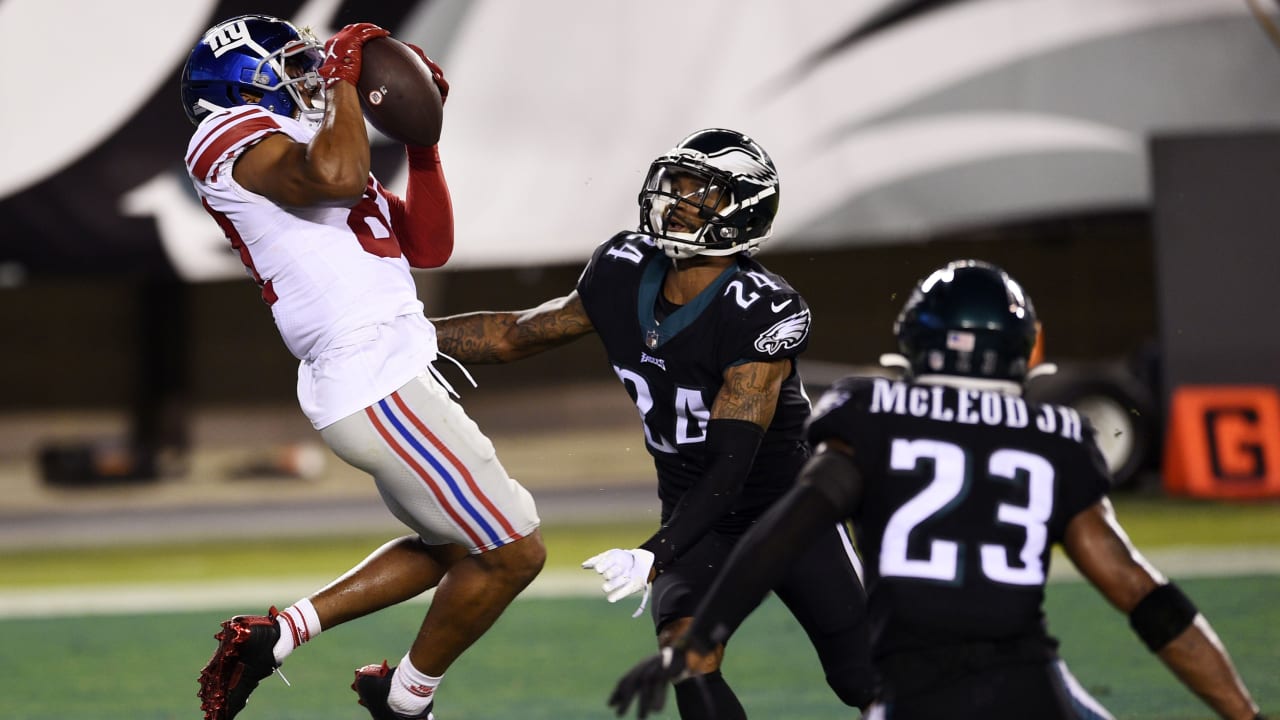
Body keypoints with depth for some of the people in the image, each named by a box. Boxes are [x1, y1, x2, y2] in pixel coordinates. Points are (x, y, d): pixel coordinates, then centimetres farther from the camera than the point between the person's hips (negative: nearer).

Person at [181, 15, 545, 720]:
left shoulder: (308, 146, 24)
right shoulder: (236, 138, -6)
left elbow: (428, 246, 22)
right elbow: (337, 177, -28)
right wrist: (344, 75, -13)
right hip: (379, 382, -11)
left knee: (452, 546, 23)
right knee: (512, 552, -1)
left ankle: (271, 635, 18)